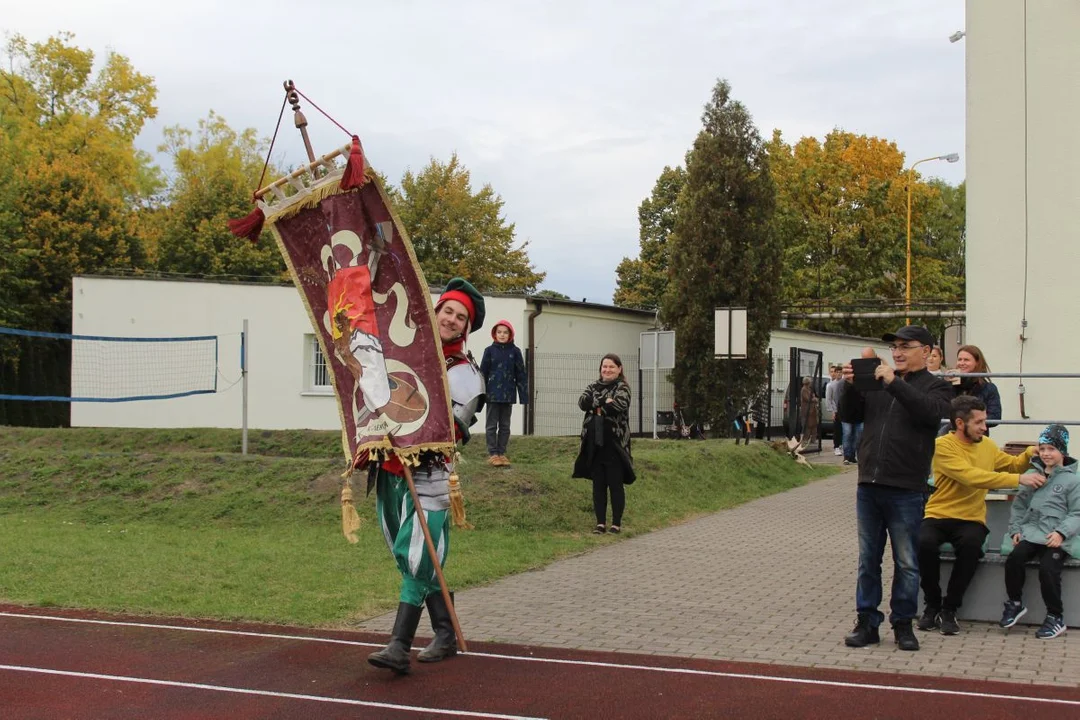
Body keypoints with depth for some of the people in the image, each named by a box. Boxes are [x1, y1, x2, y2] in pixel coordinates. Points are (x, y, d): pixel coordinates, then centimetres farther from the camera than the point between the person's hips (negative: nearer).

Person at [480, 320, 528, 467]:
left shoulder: (514, 351, 2)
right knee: (492, 425, 4)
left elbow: (521, 375, 2)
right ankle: (492, 453, 8)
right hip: (493, 394, -1)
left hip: (508, 394, 1)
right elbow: (483, 373, 1)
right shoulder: (490, 350, 0)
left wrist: (524, 396, -3)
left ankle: (502, 453, 15)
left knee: (505, 425, 8)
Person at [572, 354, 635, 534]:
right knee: (598, 484, 7)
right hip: (594, 443, 5)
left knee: (615, 484, 0)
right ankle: (600, 523, 13)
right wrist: (604, 401, -16)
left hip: (614, 443, -5)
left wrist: (595, 405, -7)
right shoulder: (594, 387, 14)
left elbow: (619, 405, -20)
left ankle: (616, 523, 7)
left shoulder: (622, 387, 0)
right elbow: (582, 402, -4)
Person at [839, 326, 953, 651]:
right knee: (868, 560, 9)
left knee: (906, 563, 5)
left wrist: (894, 382, -21)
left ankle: (903, 624, 16)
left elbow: (931, 412, -18)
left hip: (905, 490, -4)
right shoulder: (876, 382, 15)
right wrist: (849, 386, -5)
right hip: (868, 486, 4)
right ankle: (867, 622, 16)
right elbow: (850, 416, 12)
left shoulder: (936, 386, 3)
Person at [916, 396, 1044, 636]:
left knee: (971, 544, -31)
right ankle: (932, 605, -7)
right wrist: (1019, 479, -24)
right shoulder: (943, 446, -10)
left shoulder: (986, 445, 11)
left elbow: (1012, 464, 26)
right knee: (925, 543, -34)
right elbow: (971, 476, -22)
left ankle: (950, 609, -13)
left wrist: (1030, 454, 3)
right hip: (938, 516, -3)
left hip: (971, 519, 3)